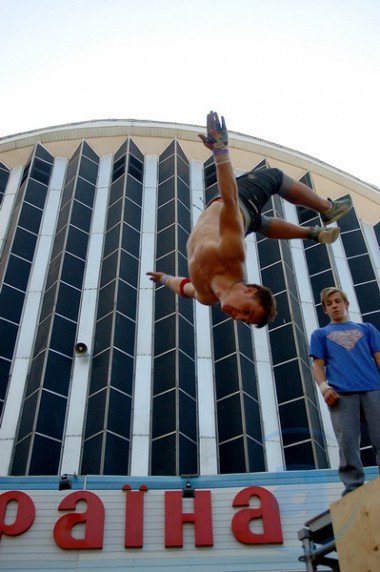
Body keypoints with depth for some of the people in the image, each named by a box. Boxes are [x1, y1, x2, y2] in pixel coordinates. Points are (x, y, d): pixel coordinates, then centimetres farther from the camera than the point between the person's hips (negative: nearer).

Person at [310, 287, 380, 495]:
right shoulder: (320, 334, 23)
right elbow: (318, 364, 12)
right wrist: (324, 387, -7)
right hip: (341, 393, -1)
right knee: (348, 443, -7)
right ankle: (353, 489, -2)